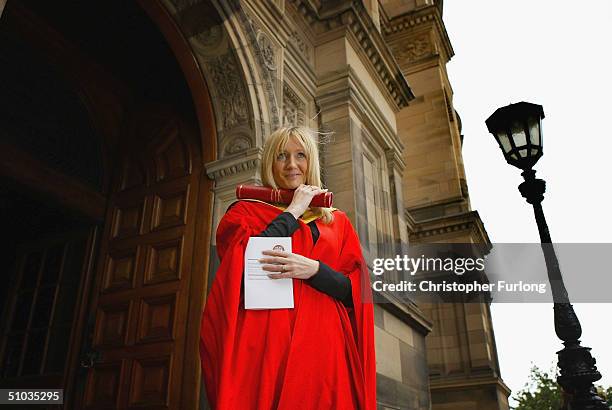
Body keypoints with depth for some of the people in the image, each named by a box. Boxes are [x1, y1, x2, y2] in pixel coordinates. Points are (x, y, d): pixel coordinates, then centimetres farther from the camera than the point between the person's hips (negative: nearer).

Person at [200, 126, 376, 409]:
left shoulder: (337, 221, 16)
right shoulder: (246, 211, 10)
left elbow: (356, 290, 6)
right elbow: (242, 262, -11)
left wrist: (313, 269, -13)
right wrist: (294, 211, -3)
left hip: (322, 346, 2)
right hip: (265, 341, -2)